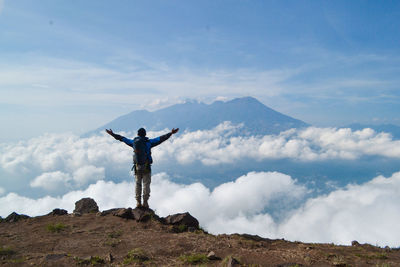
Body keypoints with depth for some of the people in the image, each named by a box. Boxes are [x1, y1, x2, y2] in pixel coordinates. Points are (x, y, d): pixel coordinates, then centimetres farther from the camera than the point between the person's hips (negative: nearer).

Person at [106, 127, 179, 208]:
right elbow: (160, 139, -6)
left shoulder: (134, 142, 6)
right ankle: (145, 202, 1)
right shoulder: (149, 142, -2)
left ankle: (138, 202, 10)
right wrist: (171, 133, -6)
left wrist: (112, 134, 28)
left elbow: (122, 138, 16)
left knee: (138, 184, 11)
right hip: (146, 167, -2)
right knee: (146, 184, 3)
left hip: (137, 167, 3)